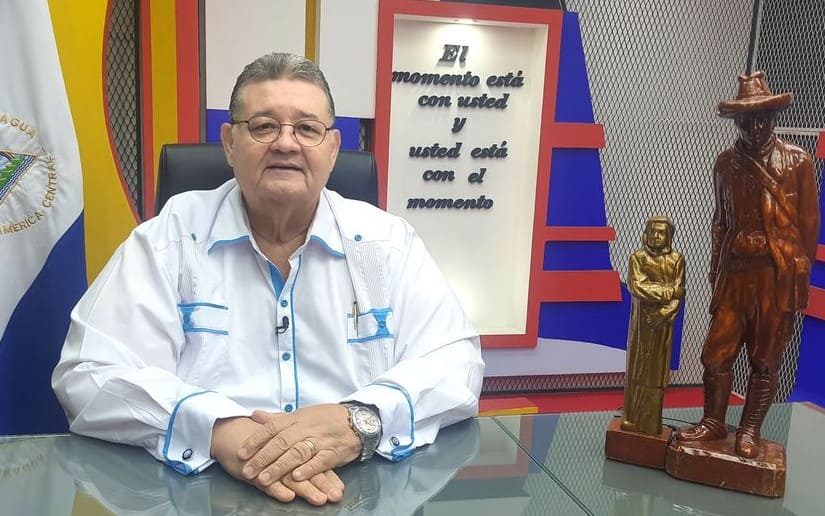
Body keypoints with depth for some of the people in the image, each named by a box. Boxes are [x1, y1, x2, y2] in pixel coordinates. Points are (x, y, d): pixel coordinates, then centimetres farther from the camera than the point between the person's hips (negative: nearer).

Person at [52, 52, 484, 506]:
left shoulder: (386, 241, 3)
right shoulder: (168, 238, -1)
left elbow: (456, 359, -4)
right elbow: (89, 374, -8)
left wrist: (361, 420, -23)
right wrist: (216, 429, -25)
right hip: (201, 491, -1)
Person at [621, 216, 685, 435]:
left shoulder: (677, 259, 4)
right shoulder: (638, 257, 1)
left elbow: (679, 293, -2)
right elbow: (637, 286, -9)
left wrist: (661, 314, -15)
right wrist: (667, 290, -11)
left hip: (663, 320, 1)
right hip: (642, 318, -1)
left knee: (658, 368, 3)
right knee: (638, 366, 2)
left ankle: (652, 421, 9)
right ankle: (632, 418, 8)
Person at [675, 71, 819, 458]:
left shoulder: (798, 161, 1)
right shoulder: (725, 163, 9)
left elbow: (809, 221, 1)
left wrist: (800, 275, -3)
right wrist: (716, 270, 10)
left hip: (778, 273, -2)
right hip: (734, 271, 3)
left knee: (765, 358, 6)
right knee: (717, 351, 3)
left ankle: (749, 431, 18)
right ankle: (714, 422, 19)